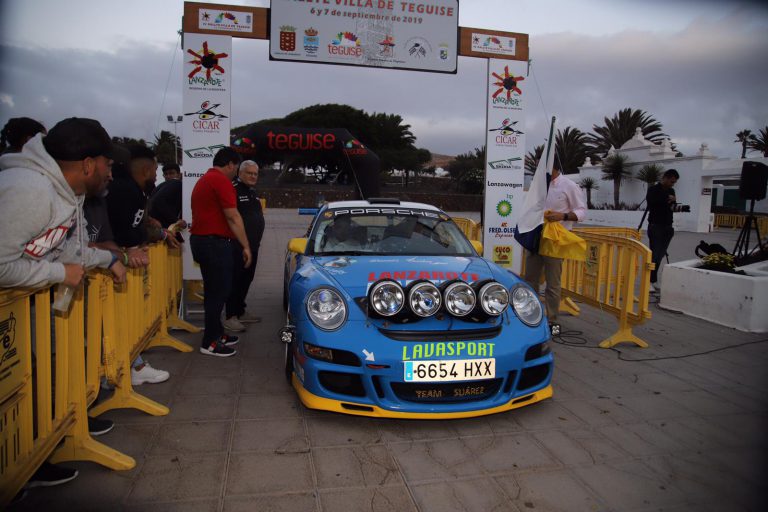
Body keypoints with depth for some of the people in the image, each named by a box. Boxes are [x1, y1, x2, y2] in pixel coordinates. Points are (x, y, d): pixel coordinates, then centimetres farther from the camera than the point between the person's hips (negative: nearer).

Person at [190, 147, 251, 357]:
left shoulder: (203, 180, 20)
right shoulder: (222, 181, -12)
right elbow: (232, 217, -17)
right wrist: (245, 245, -15)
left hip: (200, 238, 11)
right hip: (215, 242, -11)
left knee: (214, 290, 16)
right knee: (219, 291, -6)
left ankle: (217, 333, 25)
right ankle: (210, 343, -2)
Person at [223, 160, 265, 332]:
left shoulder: (252, 193, 19)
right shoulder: (233, 190, -11)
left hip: (252, 246, 9)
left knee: (246, 280, 14)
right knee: (235, 281, -6)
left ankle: (240, 313, 23)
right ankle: (230, 317, -1)